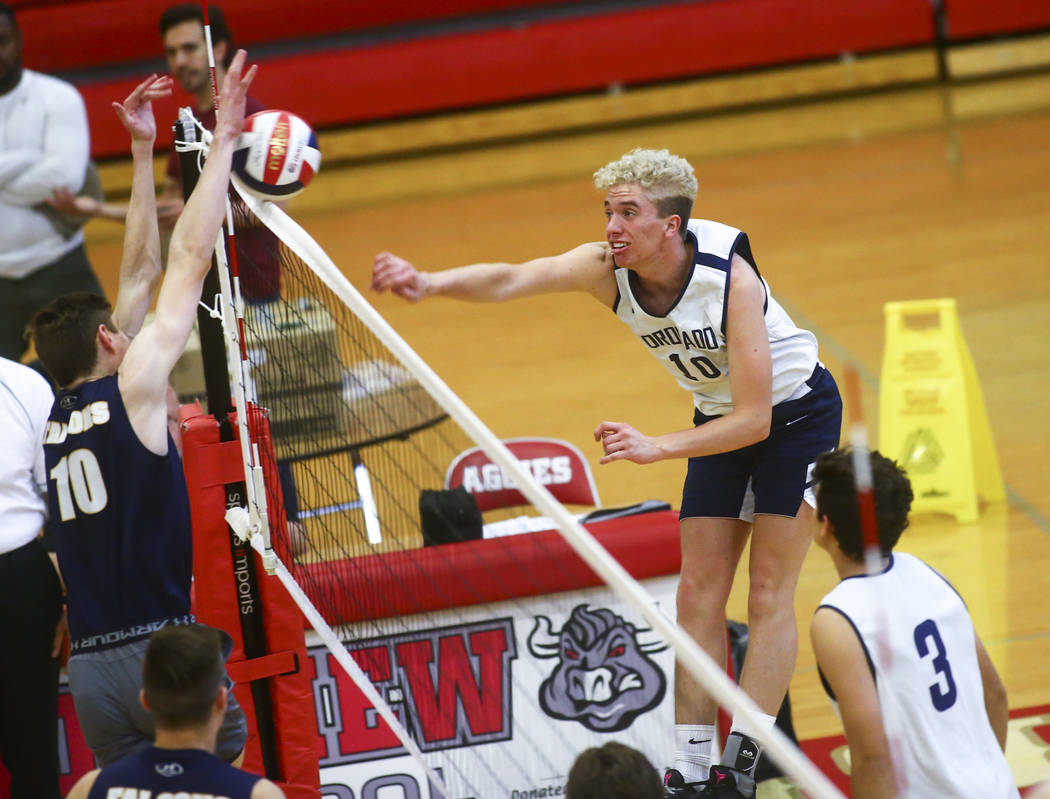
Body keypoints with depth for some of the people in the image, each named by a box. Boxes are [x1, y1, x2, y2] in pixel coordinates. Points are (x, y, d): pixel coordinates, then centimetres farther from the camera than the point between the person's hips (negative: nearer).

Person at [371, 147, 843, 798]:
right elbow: (509, 280, -36)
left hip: (795, 410, -6)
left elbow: (755, 419, -32)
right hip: (720, 420, 6)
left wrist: (656, 447, -39)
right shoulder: (606, 268, -20)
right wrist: (428, 283, -54)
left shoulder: (731, 278, -33)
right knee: (699, 594, 0)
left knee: (769, 594, -8)